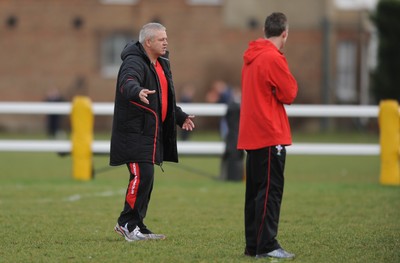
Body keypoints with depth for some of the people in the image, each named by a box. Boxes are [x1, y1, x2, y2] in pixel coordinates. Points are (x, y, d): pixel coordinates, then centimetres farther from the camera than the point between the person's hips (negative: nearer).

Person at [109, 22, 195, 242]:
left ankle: (136, 227, 17)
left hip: (150, 133, 9)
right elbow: (127, 83, -37)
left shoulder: (161, 64, 18)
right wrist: (137, 92, -58)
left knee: (146, 179, 10)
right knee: (142, 176, -16)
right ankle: (127, 223, -7)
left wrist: (180, 117, 35)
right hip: (134, 132, -9)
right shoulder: (134, 63, -14)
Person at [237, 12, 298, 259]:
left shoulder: (251, 57, 13)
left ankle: (253, 244, 14)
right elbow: (289, 94, -11)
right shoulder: (274, 58, -13)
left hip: (252, 136, 9)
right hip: (271, 136, -9)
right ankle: (266, 245, -10)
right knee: (271, 190, -7)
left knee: (255, 191, 11)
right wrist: (289, 77, 5)